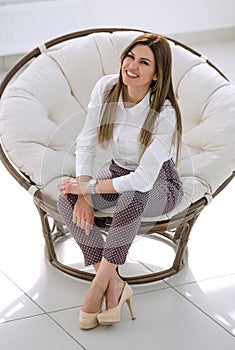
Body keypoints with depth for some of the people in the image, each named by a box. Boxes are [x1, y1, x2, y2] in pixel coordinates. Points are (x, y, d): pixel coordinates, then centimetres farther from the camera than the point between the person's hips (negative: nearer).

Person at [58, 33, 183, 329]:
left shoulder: (164, 114, -28)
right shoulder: (106, 88, -14)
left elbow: (143, 180, -31)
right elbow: (86, 143, -8)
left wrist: (88, 186, -25)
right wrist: (83, 196, -19)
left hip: (159, 184, -5)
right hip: (119, 172, 5)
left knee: (134, 195, -40)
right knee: (67, 200, -22)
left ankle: (100, 282, -27)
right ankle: (115, 284, -20)